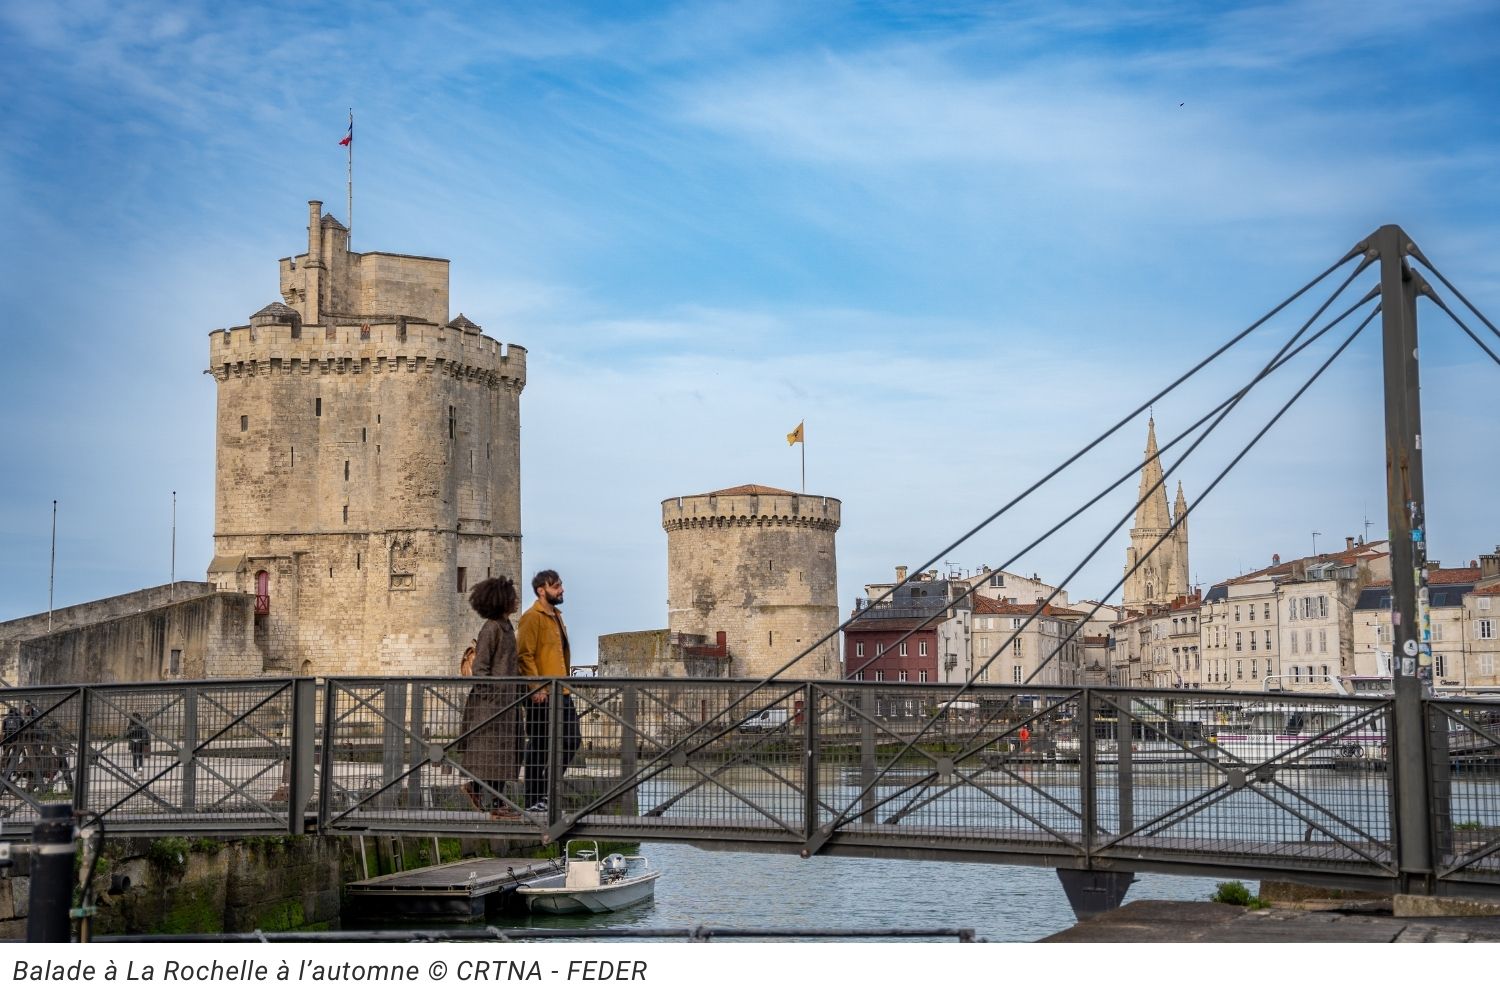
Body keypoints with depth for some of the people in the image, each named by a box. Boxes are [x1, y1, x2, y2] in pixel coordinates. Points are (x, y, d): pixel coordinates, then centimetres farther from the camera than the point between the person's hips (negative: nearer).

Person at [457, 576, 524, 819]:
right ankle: (494, 804, 0)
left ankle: (475, 786, 23)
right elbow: (479, 667, -16)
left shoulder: (506, 627, 15)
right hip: (492, 698, -10)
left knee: (507, 747, 11)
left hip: (506, 696, 10)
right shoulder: (491, 628, -14)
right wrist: (491, 694, -20)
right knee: (494, 746, -5)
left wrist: (520, 690, 20)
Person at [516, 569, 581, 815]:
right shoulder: (532, 617, -10)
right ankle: (533, 801, 4)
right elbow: (525, 655, -17)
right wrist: (537, 687, -22)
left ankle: (545, 791, 20)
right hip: (541, 695, -9)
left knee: (571, 741, 9)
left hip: (561, 692, 9)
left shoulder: (556, 616, 19)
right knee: (538, 746, -3)